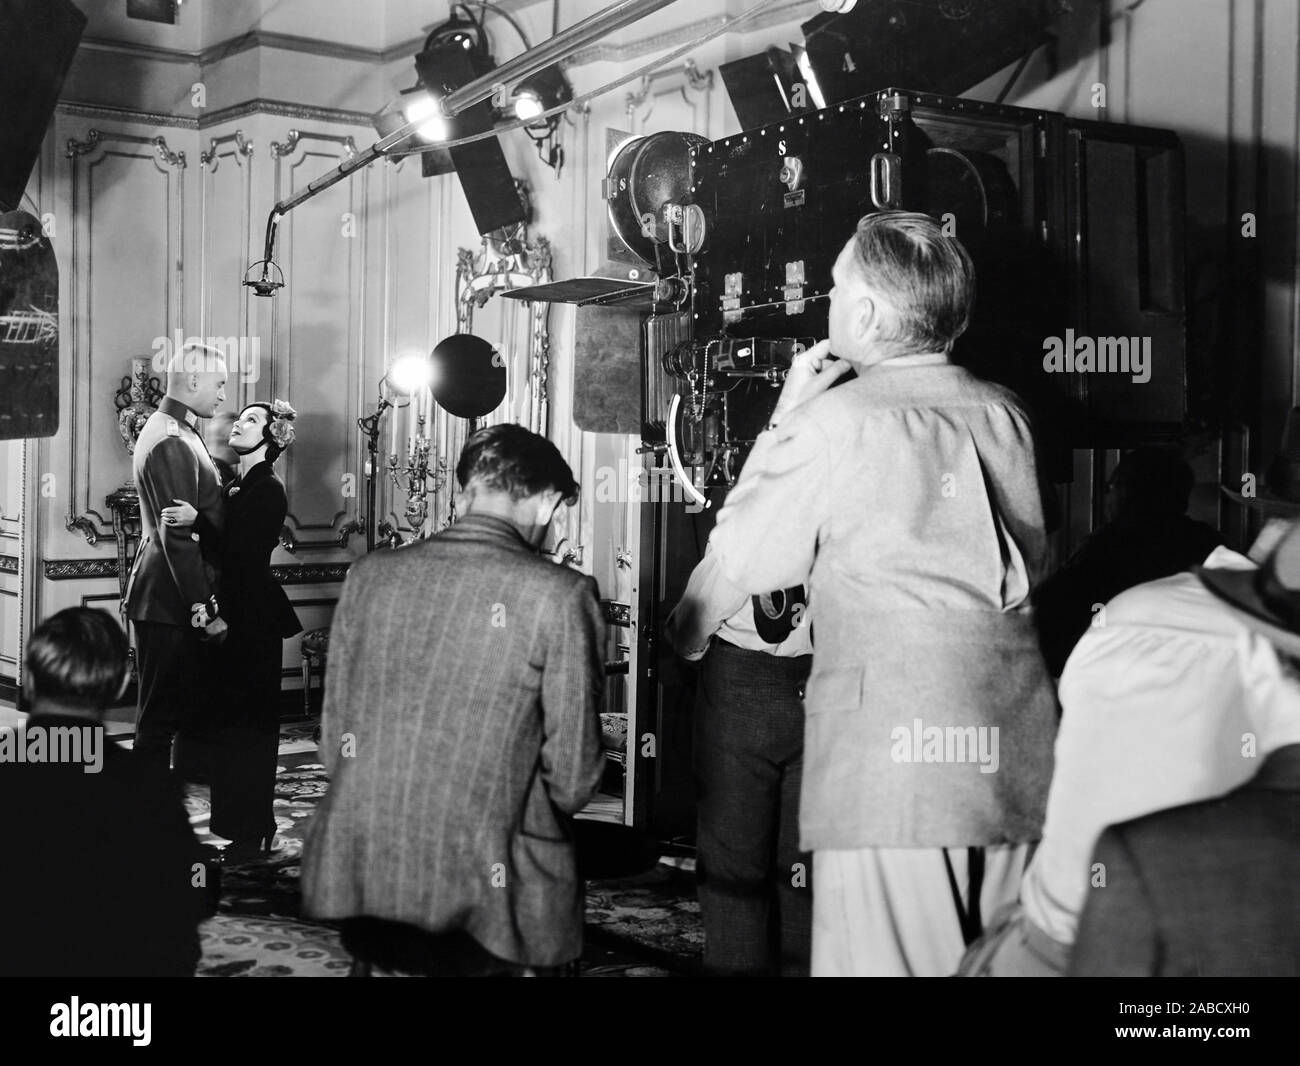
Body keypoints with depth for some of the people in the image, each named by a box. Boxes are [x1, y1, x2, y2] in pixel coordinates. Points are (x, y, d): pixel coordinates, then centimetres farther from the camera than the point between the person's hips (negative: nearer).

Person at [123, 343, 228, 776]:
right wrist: (205, 611, -22)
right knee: (161, 717, -1)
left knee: (184, 708, 17)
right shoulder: (172, 443, -19)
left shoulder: (176, 431, 14)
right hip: (171, 603, -10)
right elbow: (178, 537, -23)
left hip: (173, 599, 10)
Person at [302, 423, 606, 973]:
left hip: (355, 882, 5)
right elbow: (573, 779, -5)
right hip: (484, 896, -4)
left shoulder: (369, 575, 2)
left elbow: (334, 744, 9)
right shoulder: (560, 595, -11)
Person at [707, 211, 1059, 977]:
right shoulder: (1006, 414, 7)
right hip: (1016, 748, 6)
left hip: (894, 742, -5)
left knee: (885, 959, 3)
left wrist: (785, 419, 10)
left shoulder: (835, 420, -8)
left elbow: (748, 563, 3)